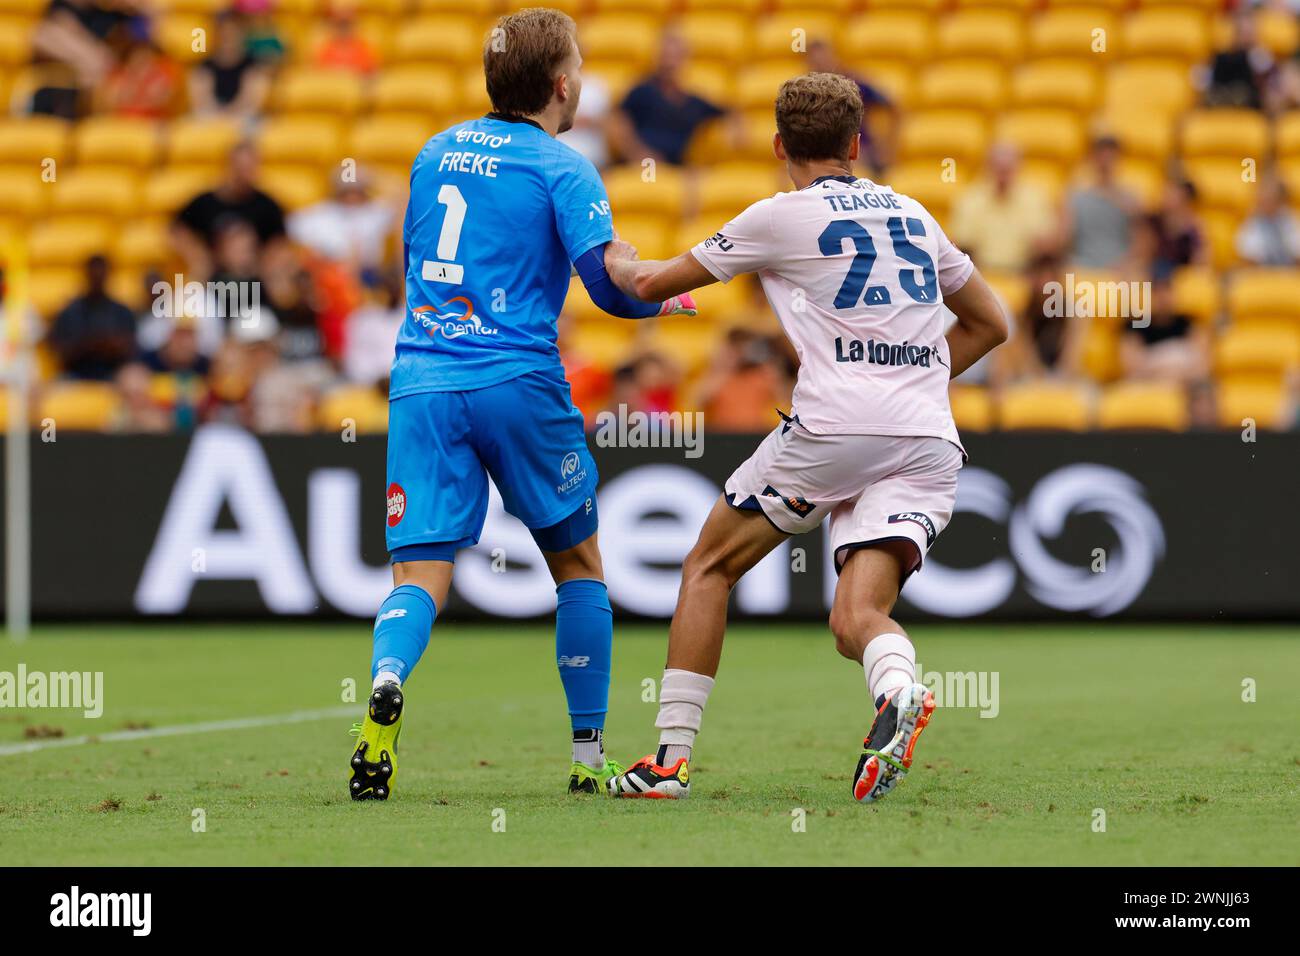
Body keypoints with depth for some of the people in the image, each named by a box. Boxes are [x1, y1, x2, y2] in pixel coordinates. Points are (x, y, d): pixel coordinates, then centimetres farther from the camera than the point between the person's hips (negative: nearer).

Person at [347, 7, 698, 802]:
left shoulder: (438, 152, 15)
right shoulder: (562, 169, -2)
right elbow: (609, 281, -12)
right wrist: (668, 299, 7)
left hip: (421, 382, 4)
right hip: (519, 383, -4)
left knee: (421, 578, -2)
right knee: (579, 564, 15)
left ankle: (387, 680, -35)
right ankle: (590, 756, 15)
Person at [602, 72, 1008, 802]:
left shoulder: (781, 217, 5)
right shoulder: (911, 214, 20)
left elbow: (654, 284, 16)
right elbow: (991, 322, 28)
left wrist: (619, 261, 37)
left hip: (834, 427, -4)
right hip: (929, 444, 4)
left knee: (710, 566, 14)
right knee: (857, 617, -1)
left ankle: (671, 761, 10)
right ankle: (899, 687, -37)